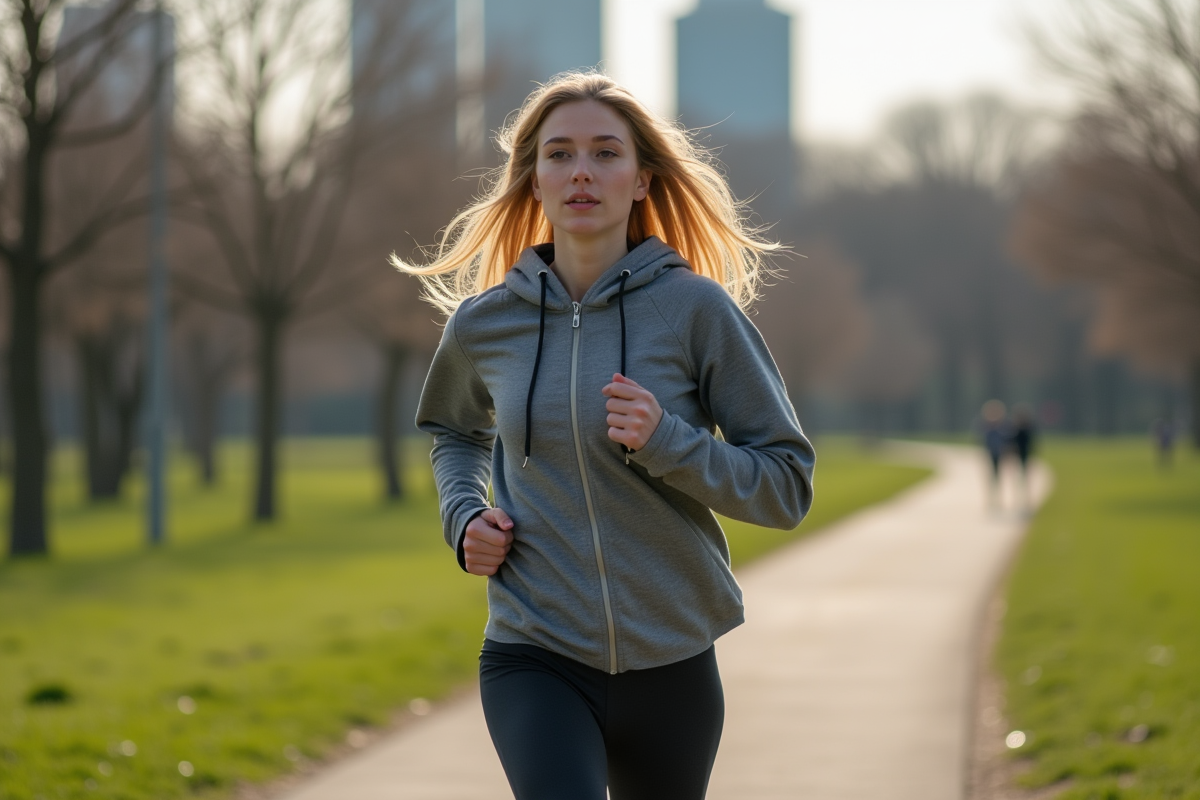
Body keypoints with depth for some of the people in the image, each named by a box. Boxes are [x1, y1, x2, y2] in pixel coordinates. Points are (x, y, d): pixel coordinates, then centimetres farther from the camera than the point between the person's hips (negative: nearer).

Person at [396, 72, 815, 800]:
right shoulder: (485, 323, 1)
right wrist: (464, 516, 4)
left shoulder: (696, 309, -7)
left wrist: (666, 442, -20)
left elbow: (788, 485, -5)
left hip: (670, 661, 0)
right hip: (534, 658, 0)